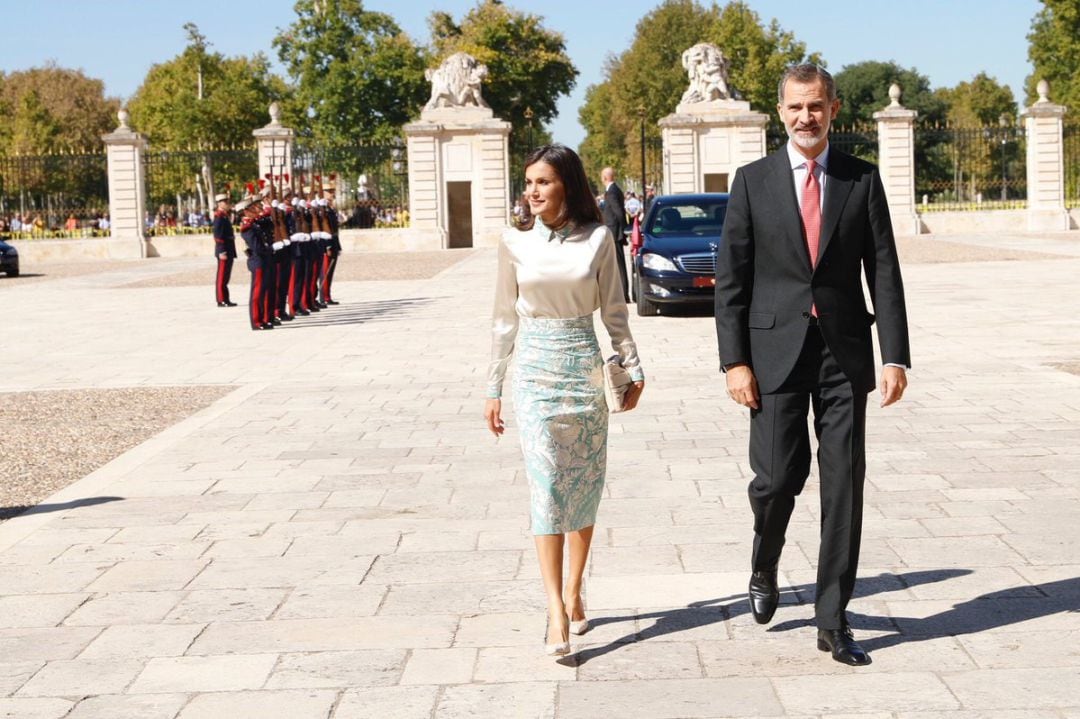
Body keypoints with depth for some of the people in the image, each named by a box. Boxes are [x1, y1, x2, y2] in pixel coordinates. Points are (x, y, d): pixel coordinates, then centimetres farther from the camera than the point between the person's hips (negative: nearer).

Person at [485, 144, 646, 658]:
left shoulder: (597, 239, 1)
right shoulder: (516, 243, 2)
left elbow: (613, 310, 8)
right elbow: (505, 318, 7)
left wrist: (633, 368, 4)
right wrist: (493, 389, 8)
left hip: (585, 367, 1)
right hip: (535, 370, -1)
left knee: (585, 485, 7)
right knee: (546, 485, -10)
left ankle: (574, 593, 22)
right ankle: (557, 611, -13)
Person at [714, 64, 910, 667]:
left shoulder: (863, 180, 5)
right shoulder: (754, 181, 3)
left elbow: (884, 273, 3)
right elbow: (731, 278, 2)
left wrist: (896, 356, -5)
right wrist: (734, 360, -5)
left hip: (845, 352, 1)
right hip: (776, 351, -1)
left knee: (844, 486, 2)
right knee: (778, 477, -3)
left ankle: (834, 621, 11)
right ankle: (765, 571, 29)